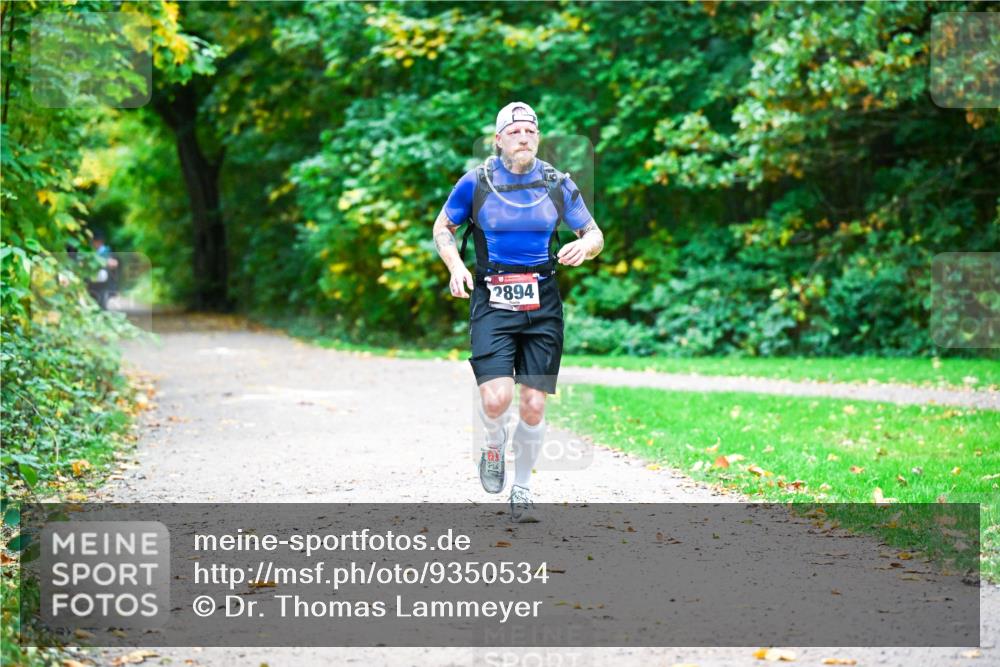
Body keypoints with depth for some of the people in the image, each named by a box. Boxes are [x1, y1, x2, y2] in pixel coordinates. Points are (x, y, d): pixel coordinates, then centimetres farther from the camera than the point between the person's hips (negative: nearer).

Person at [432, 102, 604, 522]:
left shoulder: (558, 184, 4)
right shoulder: (476, 183, -1)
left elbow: (595, 234, 12)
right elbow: (442, 228, 11)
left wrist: (584, 246, -13)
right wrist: (456, 266, -7)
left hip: (543, 303, 2)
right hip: (492, 302, -2)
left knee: (533, 405, 0)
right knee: (496, 399, -17)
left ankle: (522, 491, 19)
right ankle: (495, 445, 18)